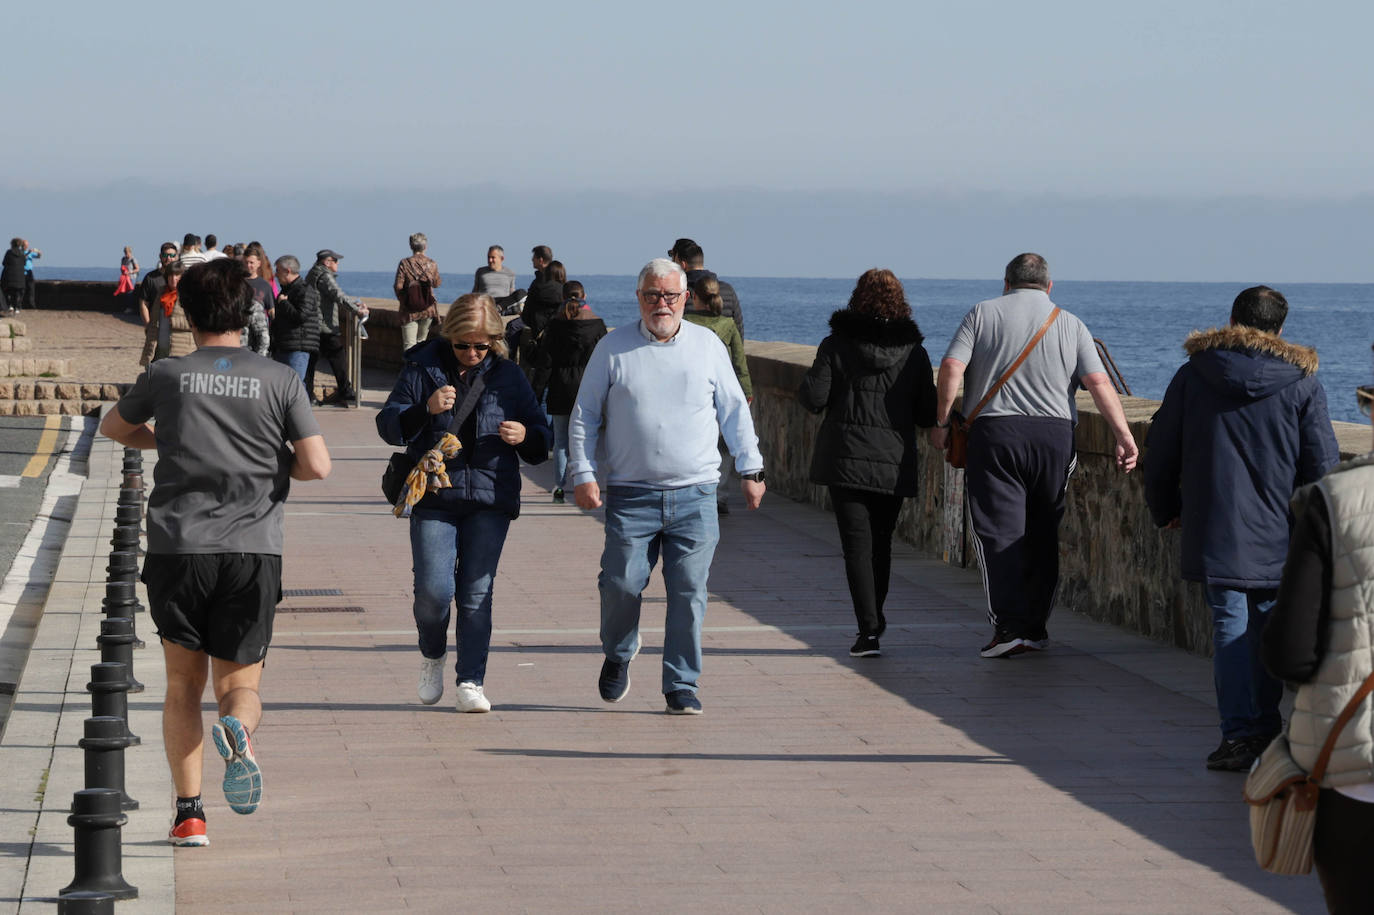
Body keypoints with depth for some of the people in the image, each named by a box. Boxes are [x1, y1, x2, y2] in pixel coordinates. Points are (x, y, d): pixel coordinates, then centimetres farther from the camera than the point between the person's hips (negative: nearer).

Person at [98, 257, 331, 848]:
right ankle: (238, 728, -28)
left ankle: (189, 811, 2)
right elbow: (317, 466, -3)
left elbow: (113, 427, 23)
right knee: (240, 684, 8)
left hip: (177, 548, 0)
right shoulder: (277, 380, 3)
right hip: (253, 552, 0)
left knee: (183, 685, 12)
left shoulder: (167, 376, 5)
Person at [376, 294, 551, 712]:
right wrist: (425, 409, -17)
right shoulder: (422, 368, 4)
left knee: (476, 594, -2)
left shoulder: (508, 376, 9)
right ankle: (431, 656, 19)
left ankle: (472, 682, 4)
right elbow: (388, 426, 1)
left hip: (490, 500, 1)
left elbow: (542, 439, 15)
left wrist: (525, 436, -9)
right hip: (433, 497, -1)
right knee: (433, 589, -10)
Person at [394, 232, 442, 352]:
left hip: (409, 311, -2)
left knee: (409, 345, -1)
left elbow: (398, 287, -10)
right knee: (422, 341, 18)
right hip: (428, 310, 2)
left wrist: (402, 300, 9)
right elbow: (437, 284, 10)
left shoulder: (404, 264, -10)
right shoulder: (432, 264, -5)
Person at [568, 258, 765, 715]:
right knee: (621, 585, -5)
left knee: (689, 593, -3)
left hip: (695, 496, 1)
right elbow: (585, 415, 8)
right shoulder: (613, 348, 5)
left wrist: (751, 469, 12)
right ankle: (618, 655, 24)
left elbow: (735, 412, 16)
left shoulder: (707, 345, 9)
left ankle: (682, 686, 7)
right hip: (631, 495, -1)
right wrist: (583, 473, -1)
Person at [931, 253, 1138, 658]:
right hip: (1055, 436, 2)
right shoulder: (1070, 324, 9)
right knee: (1041, 534, 13)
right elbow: (1099, 383, -1)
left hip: (994, 433, -2)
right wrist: (1124, 437, -3)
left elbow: (951, 367, -6)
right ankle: (1035, 627, 15)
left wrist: (942, 422, 4)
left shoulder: (983, 313, 5)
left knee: (999, 533, -4)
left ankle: (1009, 625, -16)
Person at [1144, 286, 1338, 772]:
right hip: (1280, 535, 1)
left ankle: (1239, 733, -5)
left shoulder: (1193, 375, 1)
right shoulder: (1302, 381, -1)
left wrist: (1166, 508, 20)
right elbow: (1322, 463, -1)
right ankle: (1265, 727, 19)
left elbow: (1160, 451, 6)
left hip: (1214, 531, -1)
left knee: (1230, 626, 0)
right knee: (1267, 625, 13)